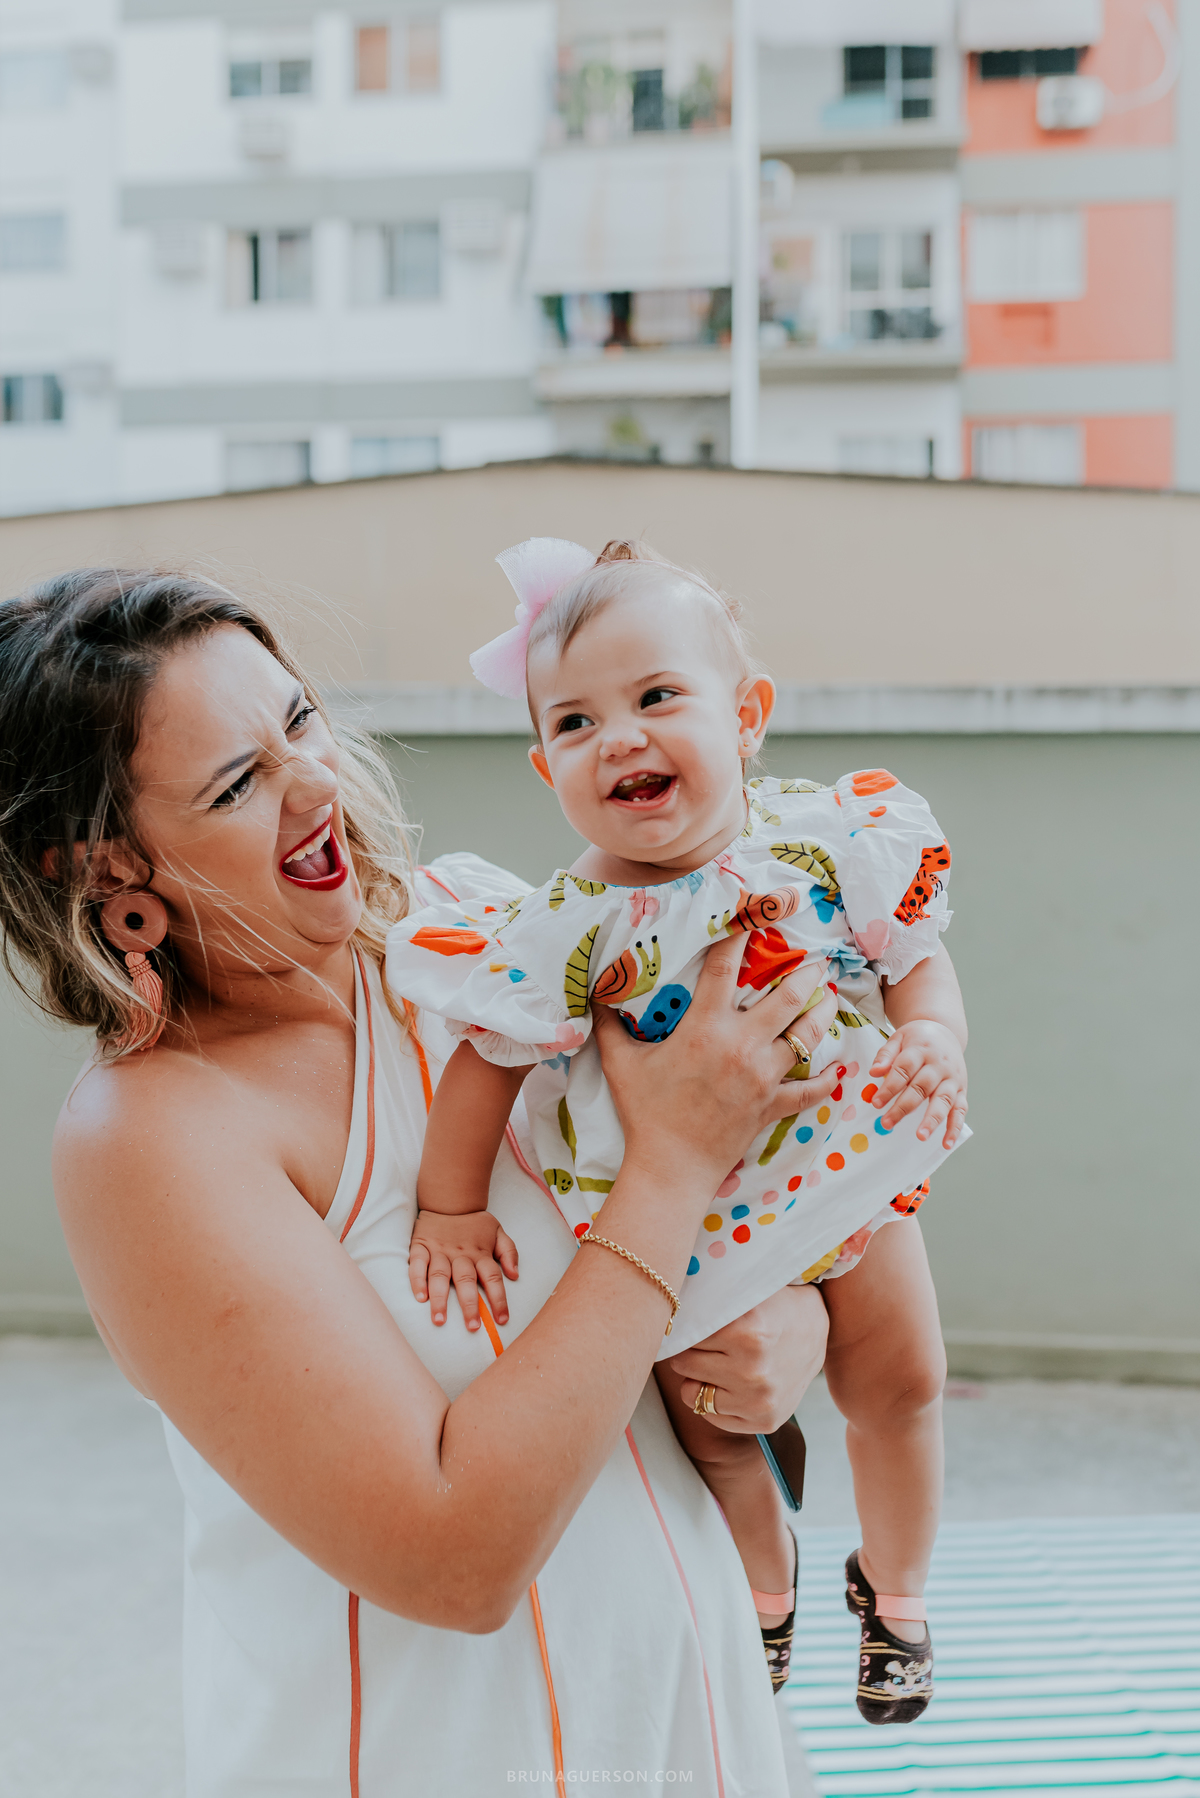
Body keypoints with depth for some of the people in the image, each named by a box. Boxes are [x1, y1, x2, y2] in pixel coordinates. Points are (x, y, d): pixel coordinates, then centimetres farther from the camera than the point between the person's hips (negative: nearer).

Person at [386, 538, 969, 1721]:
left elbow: (919, 956, -9)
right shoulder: (570, 931, -26)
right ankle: (764, 1593, 48)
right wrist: (450, 1208, -12)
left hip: (849, 1173, 2)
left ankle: (892, 1587, 45)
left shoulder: (838, 837, -20)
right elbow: (488, 1064, -15)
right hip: (687, 1216, -1)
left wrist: (934, 1038, -28)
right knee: (714, 1431, 15)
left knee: (899, 1388, 16)